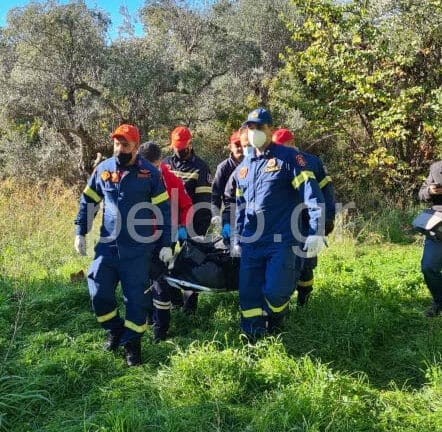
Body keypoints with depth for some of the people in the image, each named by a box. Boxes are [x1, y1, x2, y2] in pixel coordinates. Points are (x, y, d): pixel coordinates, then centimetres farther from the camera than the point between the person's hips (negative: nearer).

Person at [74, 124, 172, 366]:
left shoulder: (149, 173, -4)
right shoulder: (103, 169, 4)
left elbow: (164, 210, -1)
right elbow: (88, 201, 14)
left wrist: (166, 244, -4)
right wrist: (80, 233, 9)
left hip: (138, 248, -3)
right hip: (108, 244, 3)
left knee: (135, 297, 2)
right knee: (99, 293, 0)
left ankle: (132, 343, 19)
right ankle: (115, 330, 26)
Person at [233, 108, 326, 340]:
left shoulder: (288, 157, -3)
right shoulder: (243, 167, 16)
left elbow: (311, 193, -11)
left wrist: (316, 231, -21)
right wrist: (237, 238, 24)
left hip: (282, 241, -5)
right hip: (251, 243, 6)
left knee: (275, 291, -10)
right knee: (248, 294, 4)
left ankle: (275, 325, 24)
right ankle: (251, 341, 19)